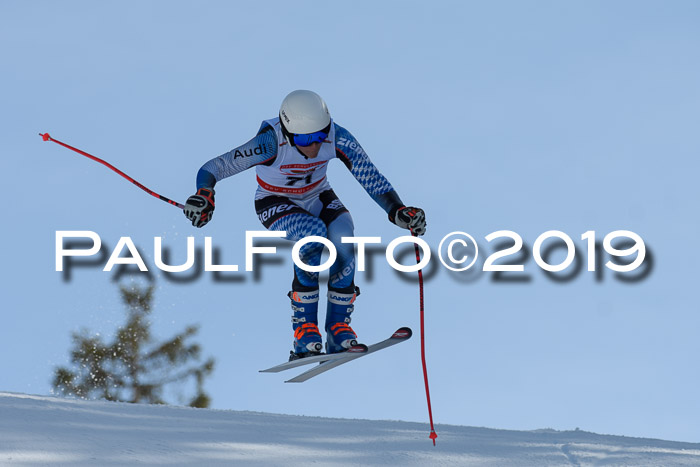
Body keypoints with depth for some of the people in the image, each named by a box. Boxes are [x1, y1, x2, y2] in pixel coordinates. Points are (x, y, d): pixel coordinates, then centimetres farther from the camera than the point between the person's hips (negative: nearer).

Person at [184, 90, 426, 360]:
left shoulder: (337, 138, -25)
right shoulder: (272, 143, -34)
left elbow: (370, 176, -26)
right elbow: (215, 168, -35)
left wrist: (398, 211, -41)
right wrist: (204, 194, -56)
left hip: (318, 197, 3)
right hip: (276, 204, -3)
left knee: (343, 236, -29)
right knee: (314, 234, -34)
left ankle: (338, 326, -16)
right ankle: (304, 329, -25)